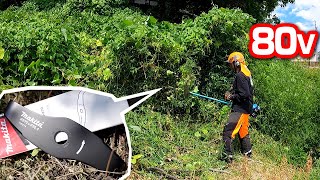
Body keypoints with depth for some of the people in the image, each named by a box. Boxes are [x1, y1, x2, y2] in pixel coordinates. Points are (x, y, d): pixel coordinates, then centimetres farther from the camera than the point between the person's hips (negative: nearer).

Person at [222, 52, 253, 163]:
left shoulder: (240, 76, -19)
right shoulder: (245, 73, 13)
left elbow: (244, 95, -24)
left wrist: (231, 97, -13)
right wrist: (230, 93, 9)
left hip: (240, 109, -11)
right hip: (244, 108, 11)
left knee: (228, 131, -12)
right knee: (243, 132, 20)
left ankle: (228, 156, -10)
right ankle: (247, 153, 31)